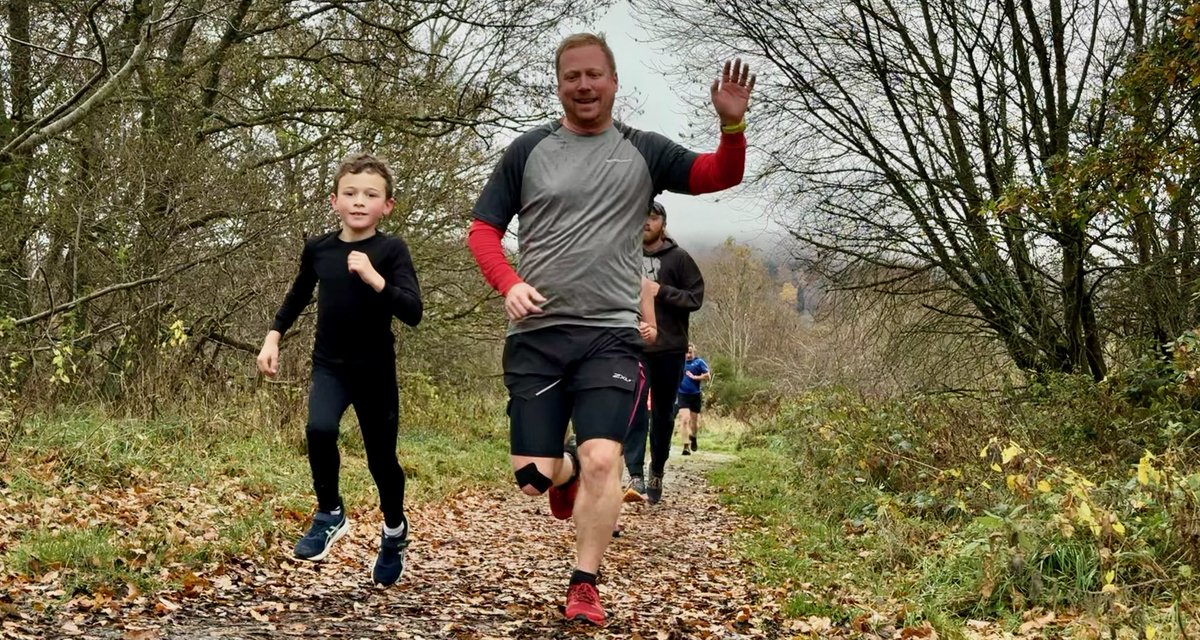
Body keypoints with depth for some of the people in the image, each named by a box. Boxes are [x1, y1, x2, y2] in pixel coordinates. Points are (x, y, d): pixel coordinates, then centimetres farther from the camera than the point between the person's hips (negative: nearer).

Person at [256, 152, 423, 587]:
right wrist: (273, 337, 12)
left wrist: (374, 278, -31)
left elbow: (413, 313, -21)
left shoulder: (391, 250, -12)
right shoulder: (318, 248, -2)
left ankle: (395, 530, 37)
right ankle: (330, 514, -3)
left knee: (381, 459, 9)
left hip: (375, 370, -2)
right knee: (319, 430, -26)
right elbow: (299, 295, 18)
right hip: (329, 365, 2)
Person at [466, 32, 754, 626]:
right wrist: (508, 284, -11)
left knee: (602, 458, -17)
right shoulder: (529, 150, 6)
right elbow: (483, 229, 7)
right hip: (536, 334, 1)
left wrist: (732, 124, -21)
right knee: (530, 476, -1)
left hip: (609, 335, -1)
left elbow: (720, 175, 0)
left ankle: (584, 586, -1)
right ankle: (566, 472, 37)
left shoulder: (642, 150, 7)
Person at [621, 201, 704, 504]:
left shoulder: (679, 258, 2)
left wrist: (661, 291, -15)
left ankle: (657, 474, 26)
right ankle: (635, 476, -18)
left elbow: (696, 297, -4)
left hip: (670, 348, 0)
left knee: (663, 414, 10)